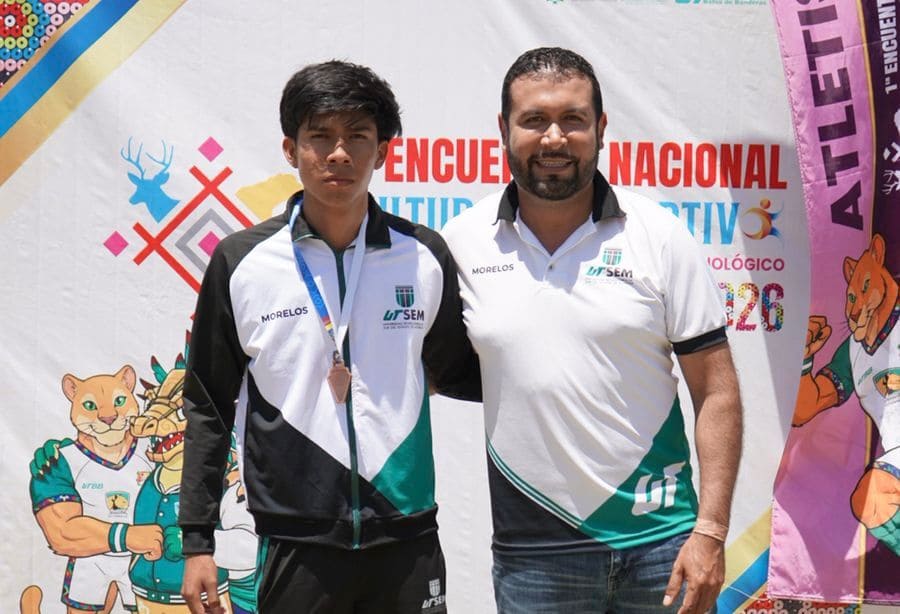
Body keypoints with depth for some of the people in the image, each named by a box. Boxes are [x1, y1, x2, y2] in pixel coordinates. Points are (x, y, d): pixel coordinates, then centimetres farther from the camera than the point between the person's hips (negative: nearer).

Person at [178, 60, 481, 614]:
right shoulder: (242, 262, -1)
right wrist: (197, 542, 4)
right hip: (296, 545, -1)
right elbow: (208, 408, 5)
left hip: (408, 541, 1)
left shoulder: (425, 257, 1)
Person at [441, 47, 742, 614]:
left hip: (660, 539, 0)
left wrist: (711, 532, -8)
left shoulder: (660, 235, -2)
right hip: (532, 552, 1)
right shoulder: (463, 242, 1)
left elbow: (715, 390, -2)